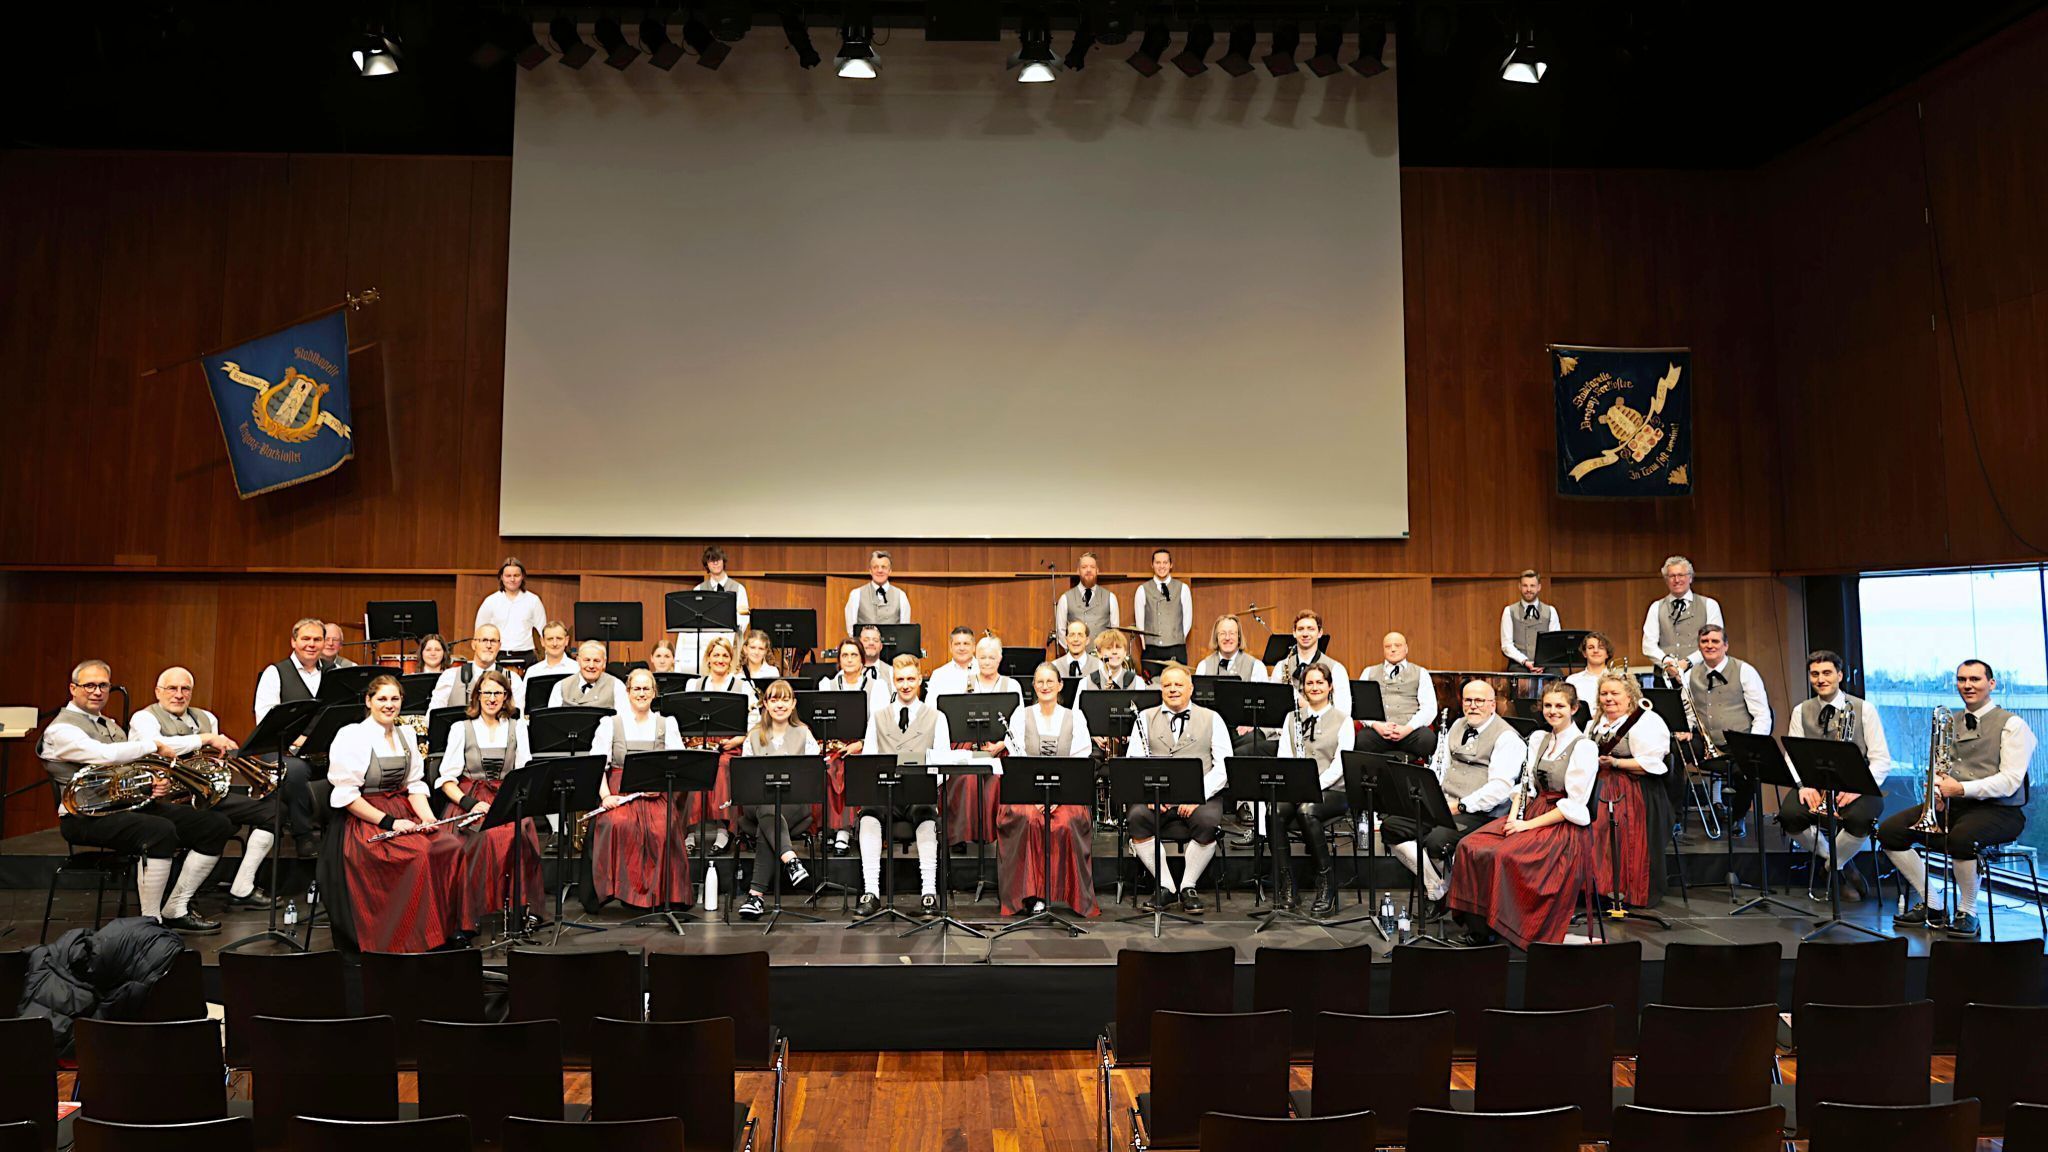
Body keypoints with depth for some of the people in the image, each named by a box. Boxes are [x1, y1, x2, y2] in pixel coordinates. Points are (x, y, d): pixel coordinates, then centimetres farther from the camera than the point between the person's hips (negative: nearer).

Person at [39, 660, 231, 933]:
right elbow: (104, 755, -23)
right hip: (90, 816, -9)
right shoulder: (61, 729, -4)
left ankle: (175, 911, -2)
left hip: (133, 804, 9)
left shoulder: (110, 725, 25)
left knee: (216, 826, -6)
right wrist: (155, 745, -12)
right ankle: (151, 922, -26)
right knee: (160, 830, -38)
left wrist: (157, 783, 1)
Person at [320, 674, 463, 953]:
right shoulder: (352, 737, -8)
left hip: (401, 813, 6)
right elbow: (345, 796, -14)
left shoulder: (406, 734, 14)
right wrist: (389, 822, -19)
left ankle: (448, 928, -12)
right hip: (364, 823, -6)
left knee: (452, 846, -20)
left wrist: (426, 816, -5)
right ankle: (417, 940, -21)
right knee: (419, 854, -31)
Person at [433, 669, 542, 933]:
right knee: (486, 837, -34)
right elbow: (446, 778, 2)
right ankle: (469, 913, -24)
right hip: (470, 798, -1)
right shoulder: (460, 728, 9)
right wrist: (469, 803, -15)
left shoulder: (517, 727, 15)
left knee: (521, 832, -33)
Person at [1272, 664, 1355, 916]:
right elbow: (1284, 756, 7)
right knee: (1275, 813, -31)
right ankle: (1287, 888, -22)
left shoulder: (1343, 720, 6)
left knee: (1307, 811, -36)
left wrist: (1315, 786, -20)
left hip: (1332, 790, -3)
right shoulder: (1292, 718, 16)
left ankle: (1326, 885, -22)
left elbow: (1340, 764, -5)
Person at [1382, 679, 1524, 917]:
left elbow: (1500, 787, -15)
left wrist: (1461, 806, -21)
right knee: (1390, 826, -11)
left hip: (1478, 813, -8)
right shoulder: (1457, 726, 20)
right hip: (1442, 804, 8)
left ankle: (1453, 892, -3)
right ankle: (1436, 889, -5)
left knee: (1436, 841, -33)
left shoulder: (1506, 737, -5)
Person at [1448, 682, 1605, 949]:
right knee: (1470, 846, -15)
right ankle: (1477, 925, -11)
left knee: (1505, 856, -31)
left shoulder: (1584, 747, -8)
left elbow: (1575, 806, -13)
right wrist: (1515, 816, -5)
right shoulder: (1538, 741, 14)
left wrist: (1528, 824, -16)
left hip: (1566, 827, -7)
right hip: (1532, 814, 7)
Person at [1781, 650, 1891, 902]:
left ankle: (1830, 864, -5)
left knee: (1860, 818, -36)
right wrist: (1804, 784, -18)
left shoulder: (1863, 709, 2)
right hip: (1816, 786, 2)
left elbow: (1882, 759, -4)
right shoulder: (1801, 712, 10)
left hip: (1855, 788, -2)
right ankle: (1843, 868, -3)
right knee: (1788, 815, -29)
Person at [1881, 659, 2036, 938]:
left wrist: (1961, 789, -25)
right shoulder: (1950, 724, 16)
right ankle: (1932, 904, 1)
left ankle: (1967, 912, -15)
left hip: (1999, 810, -6)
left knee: (1961, 837, -39)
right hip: (1952, 805, 7)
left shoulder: (2012, 724, -3)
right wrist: (1937, 790, -7)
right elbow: (1940, 769, 16)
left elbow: (2010, 781, -14)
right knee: (1889, 831, -11)